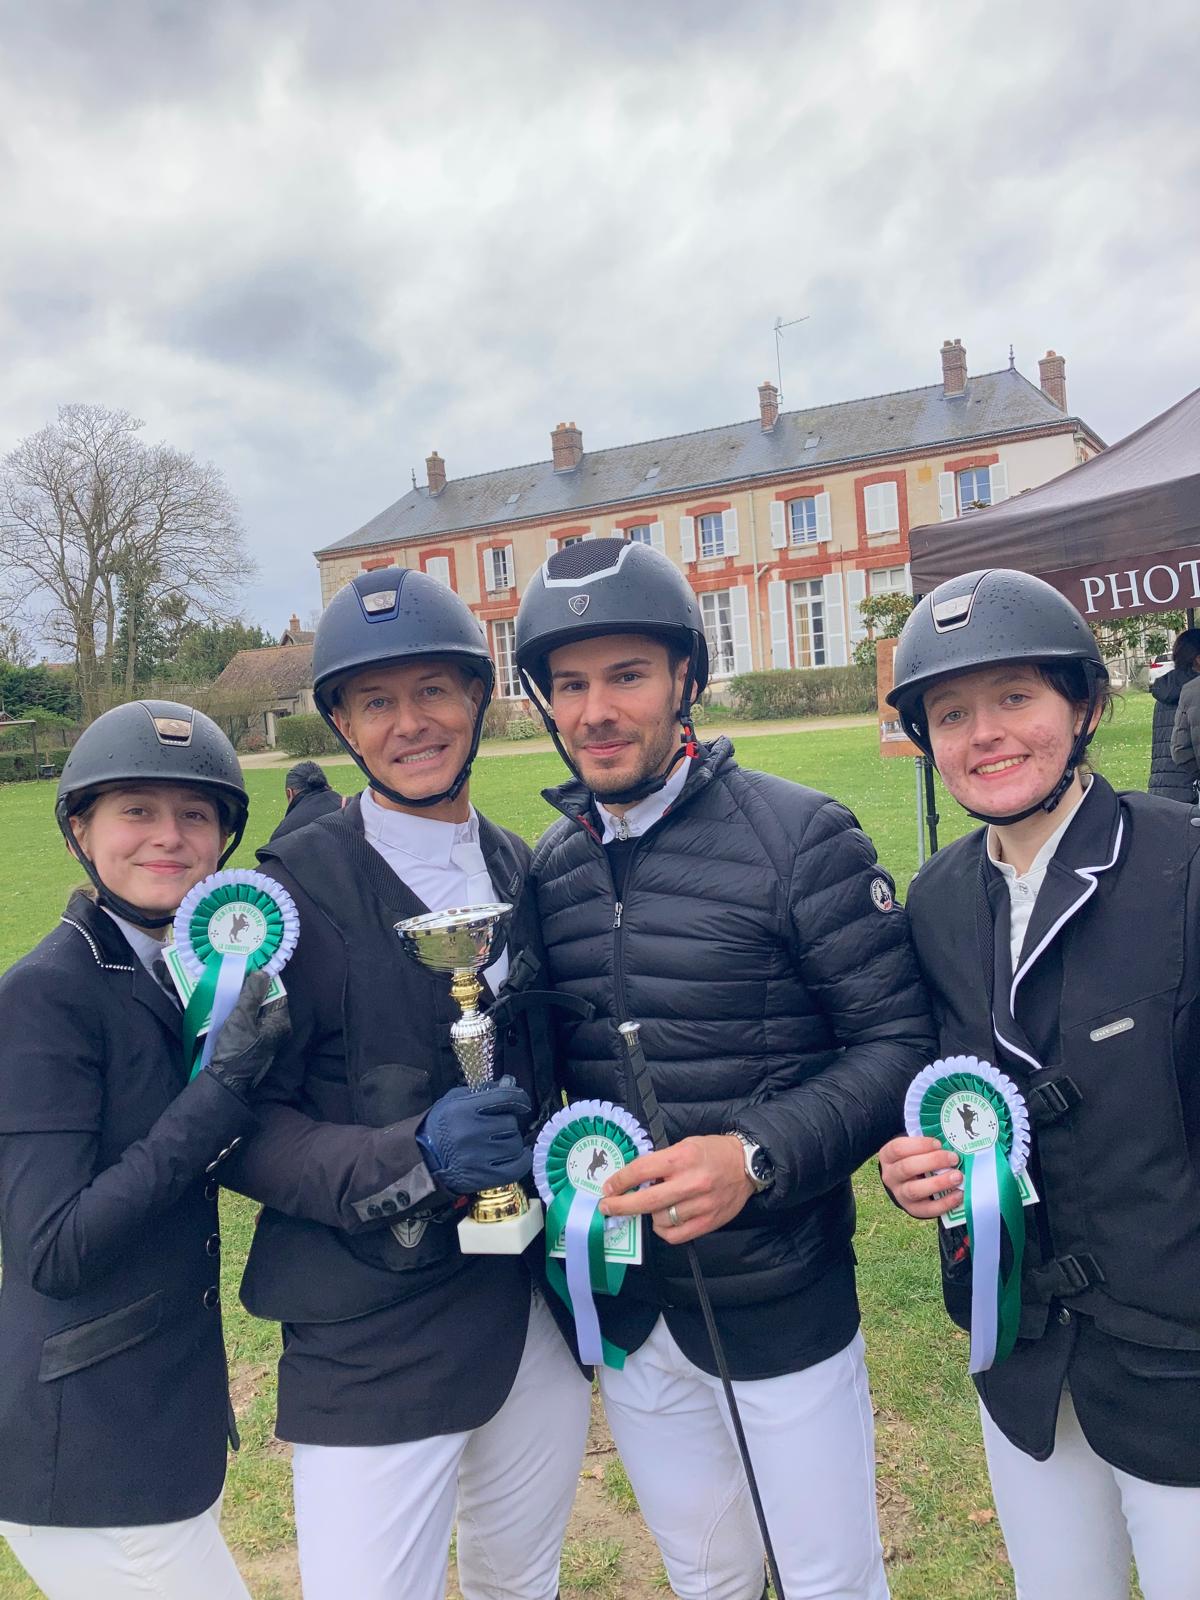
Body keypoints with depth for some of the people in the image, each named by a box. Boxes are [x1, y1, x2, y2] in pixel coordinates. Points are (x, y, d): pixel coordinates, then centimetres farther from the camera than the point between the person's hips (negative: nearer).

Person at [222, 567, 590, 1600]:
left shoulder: (524, 873, 4)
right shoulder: (297, 890, -13)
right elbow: (243, 1128, -12)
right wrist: (412, 1157, -25)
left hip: (539, 1312, 6)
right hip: (372, 1346, -5)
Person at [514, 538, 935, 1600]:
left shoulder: (799, 836, -15)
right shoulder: (550, 867, 1)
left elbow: (900, 1042, -15)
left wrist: (759, 1156, -27)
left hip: (781, 1301, -4)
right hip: (623, 1309, 5)